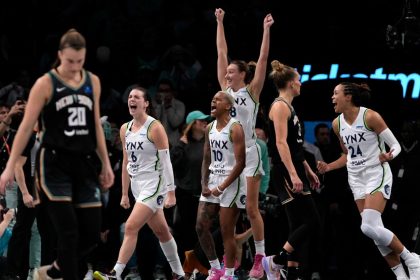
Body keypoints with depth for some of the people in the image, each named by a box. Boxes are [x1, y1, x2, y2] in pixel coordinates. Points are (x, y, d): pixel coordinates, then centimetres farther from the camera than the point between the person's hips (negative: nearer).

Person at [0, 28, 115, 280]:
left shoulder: (93, 82, 9)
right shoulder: (46, 84, -6)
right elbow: (26, 127, -5)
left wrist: (106, 163, 16)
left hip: (84, 165, 5)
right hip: (54, 165, -5)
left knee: (92, 234, 3)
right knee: (69, 232, -11)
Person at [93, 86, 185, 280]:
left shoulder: (155, 128, -11)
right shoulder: (125, 129, 10)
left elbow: (166, 162, -12)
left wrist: (171, 192, -15)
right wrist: (125, 194, 15)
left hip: (154, 185, -8)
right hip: (138, 187, 8)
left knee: (131, 227, -16)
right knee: (161, 232, 15)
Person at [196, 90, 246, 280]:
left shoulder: (235, 128, -13)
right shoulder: (210, 128, 11)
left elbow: (240, 163, -17)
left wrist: (222, 187, -18)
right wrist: (204, 184, 2)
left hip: (231, 182, -8)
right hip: (213, 180, 8)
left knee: (227, 232, -4)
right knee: (201, 227, 5)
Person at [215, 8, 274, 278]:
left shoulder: (252, 91, -2)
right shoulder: (226, 89, 9)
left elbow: (263, 58, -9)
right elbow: (222, 53, 11)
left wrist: (266, 30, -14)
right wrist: (220, 23, 14)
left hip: (248, 153, -5)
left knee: (251, 209, -3)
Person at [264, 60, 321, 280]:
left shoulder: (288, 107, 18)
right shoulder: (280, 106, -11)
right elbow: (281, 143, -20)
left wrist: (307, 170, 26)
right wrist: (293, 174, -26)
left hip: (295, 173, 10)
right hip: (286, 174, -10)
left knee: (299, 226, 7)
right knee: (311, 223, -12)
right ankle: (276, 261, -7)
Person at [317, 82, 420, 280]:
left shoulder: (370, 117, -14)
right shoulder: (337, 124, 5)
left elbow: (395, 146, -10)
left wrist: (388, 156, -31)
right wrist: (328, 167, 6)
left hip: (377, 174, -7)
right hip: (356, 179, 7)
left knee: (369, 227, -22)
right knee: (373, 230, 0)